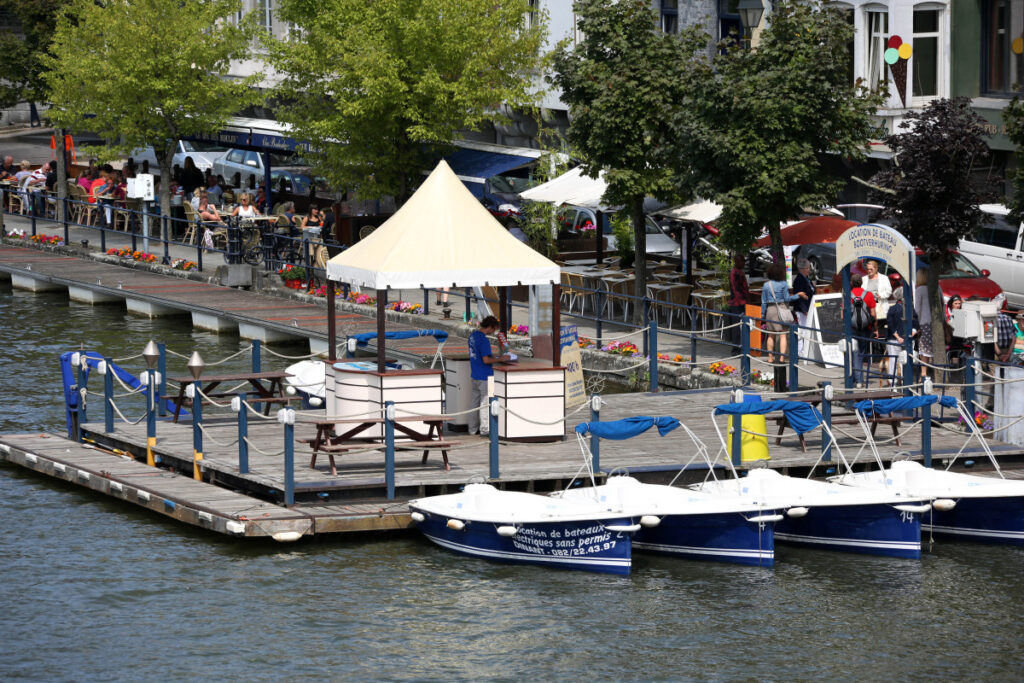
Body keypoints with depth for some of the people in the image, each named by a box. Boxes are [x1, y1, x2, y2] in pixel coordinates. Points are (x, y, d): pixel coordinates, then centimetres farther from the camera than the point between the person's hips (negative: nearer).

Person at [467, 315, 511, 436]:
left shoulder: (473, 335, 7)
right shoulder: (484, 340, -21)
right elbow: (486, 360, -22)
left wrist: (492, 356, 13)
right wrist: (500, 359, -13)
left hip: (475, 375, 9)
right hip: (484, 376, -9)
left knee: (474, 402, 14)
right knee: (485, 403, -1)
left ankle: (473, 428, 21)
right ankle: (485, 429, 3)